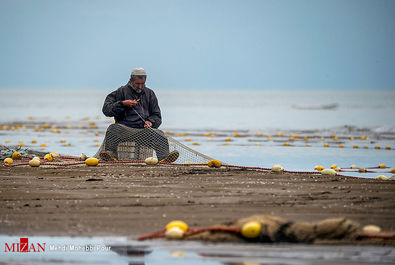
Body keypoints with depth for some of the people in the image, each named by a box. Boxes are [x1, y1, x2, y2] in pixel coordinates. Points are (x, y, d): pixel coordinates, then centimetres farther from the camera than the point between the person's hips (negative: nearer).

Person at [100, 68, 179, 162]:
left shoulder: (149, 94, 21)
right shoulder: (121, 91, 13)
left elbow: (157, 116, 21)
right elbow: (106, 109, 6)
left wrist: (150, 121, -3)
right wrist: (123, 104, -7)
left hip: (144, 130, 2)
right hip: (125, 129, -2)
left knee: (159, 135, -30)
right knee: (113, 129, -34)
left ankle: (164, 156, -52)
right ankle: (111, 154, -50)